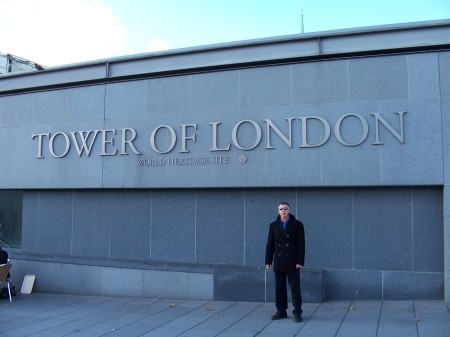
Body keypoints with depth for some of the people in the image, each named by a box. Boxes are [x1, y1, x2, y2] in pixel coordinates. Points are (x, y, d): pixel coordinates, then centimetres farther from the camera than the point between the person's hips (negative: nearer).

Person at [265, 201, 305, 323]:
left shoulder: (297, 225, -1)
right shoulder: (273, 225, 7)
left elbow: (301, 244, -4)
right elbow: (270, 244, 7)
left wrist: (300, 261, -10)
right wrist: (268, 261, 3)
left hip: (292, 262, -3)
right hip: (278, 262, 3)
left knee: (295, 286, -1)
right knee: (279, 287, 7)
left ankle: (297, 312, 6)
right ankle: (281, 311, 17)